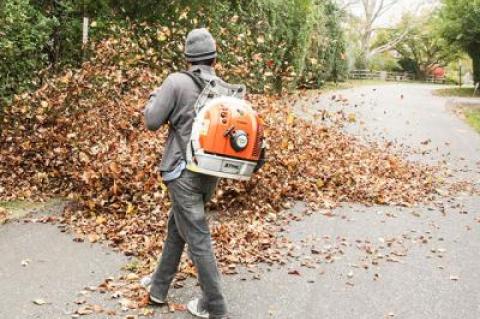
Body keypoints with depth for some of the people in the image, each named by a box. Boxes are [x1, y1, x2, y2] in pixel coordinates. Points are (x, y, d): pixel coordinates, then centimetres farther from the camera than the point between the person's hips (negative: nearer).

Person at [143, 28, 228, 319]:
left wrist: (155, 97, 11)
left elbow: (152, 122, -7)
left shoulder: (177, 82, -12)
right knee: (177, 227, 21)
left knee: (197, 237, 2)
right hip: (211, 173, 6)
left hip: (184, 172, -6)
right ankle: (159, 287, 35)